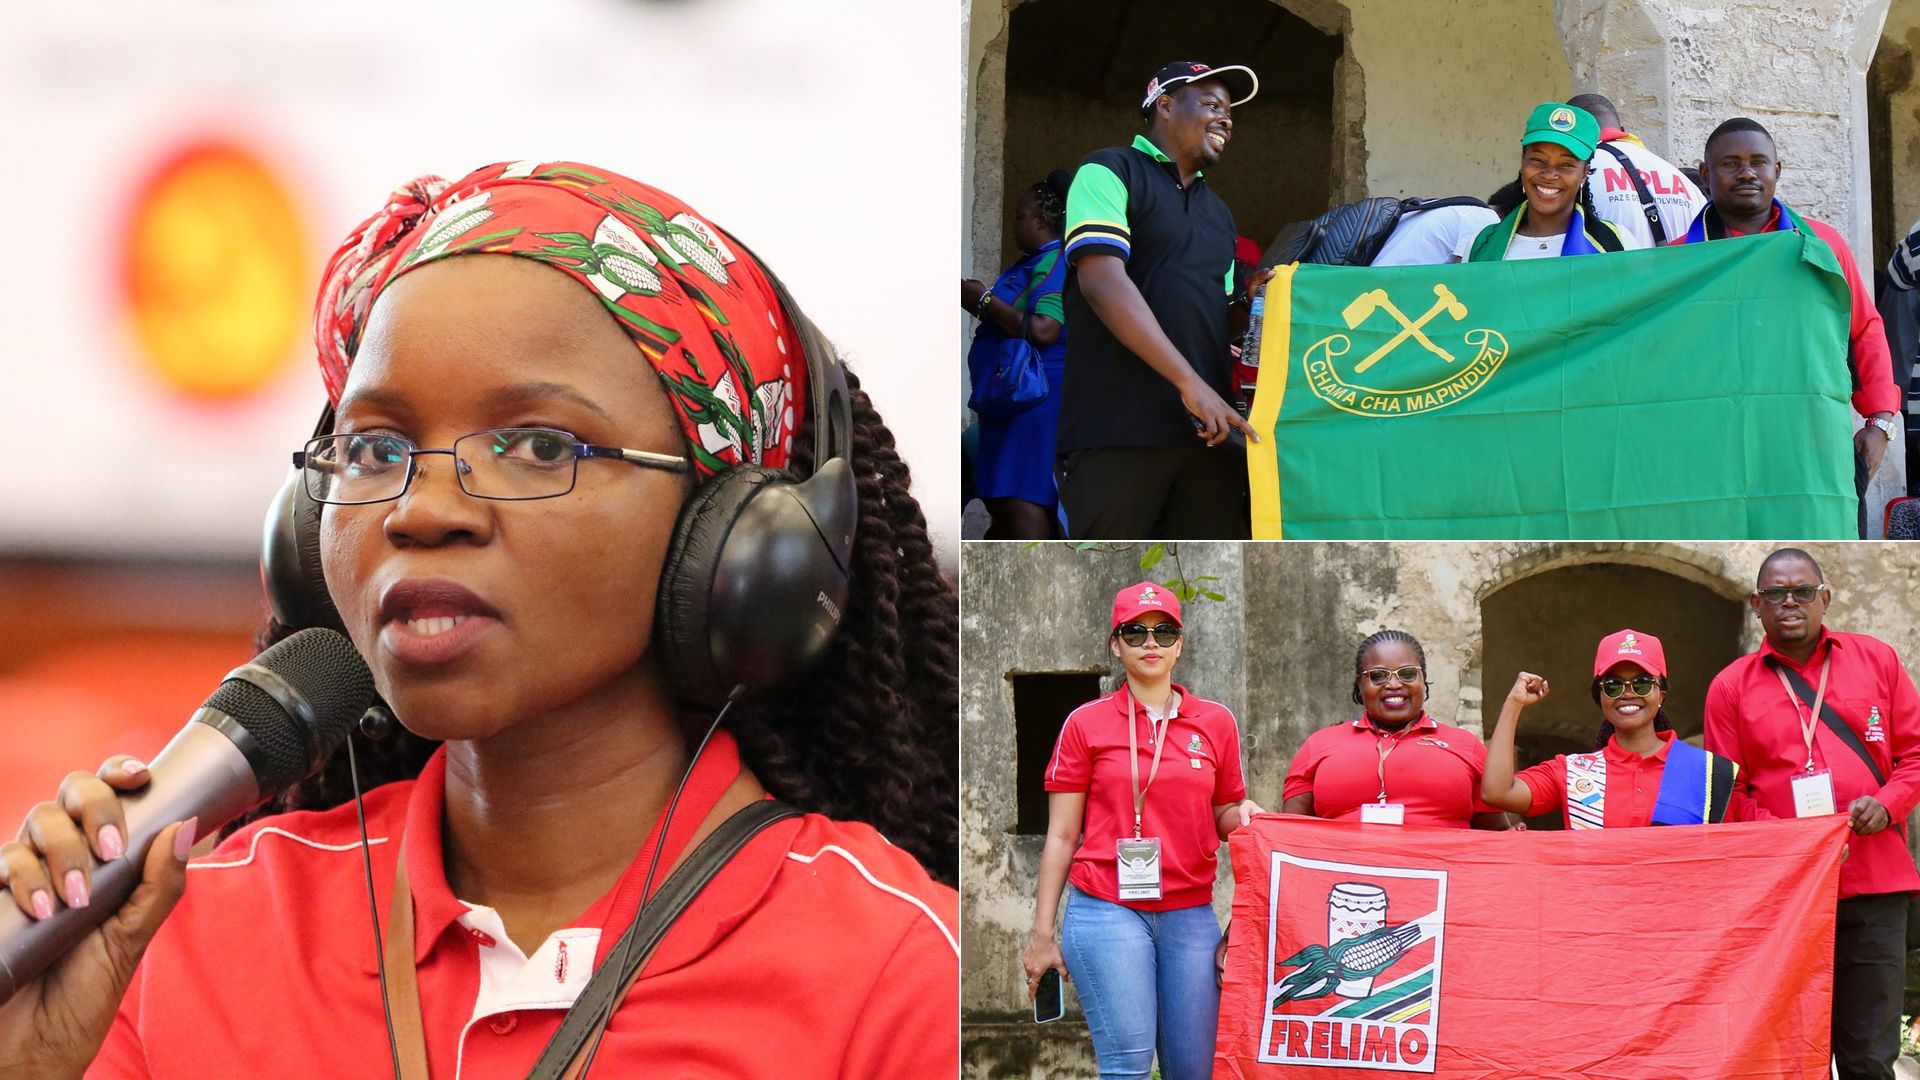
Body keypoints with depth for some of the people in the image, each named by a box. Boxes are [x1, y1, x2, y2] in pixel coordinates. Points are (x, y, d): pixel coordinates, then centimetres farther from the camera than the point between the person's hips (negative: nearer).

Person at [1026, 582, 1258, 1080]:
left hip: (1191, 915, 3)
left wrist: (1242, 813, -8)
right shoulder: (1086, 723, 4)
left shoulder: (1216, 722, 10)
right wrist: (1041, 934, 2)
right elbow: (1061, 836, 5)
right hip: (1106, 911, -3)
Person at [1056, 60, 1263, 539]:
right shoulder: (1109, 173, 2)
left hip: (1207, 430, 7)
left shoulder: (1219, 214, 27)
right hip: (1119, 427, -7)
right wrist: (1190, 383, -18)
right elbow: (1104, 283, -12)